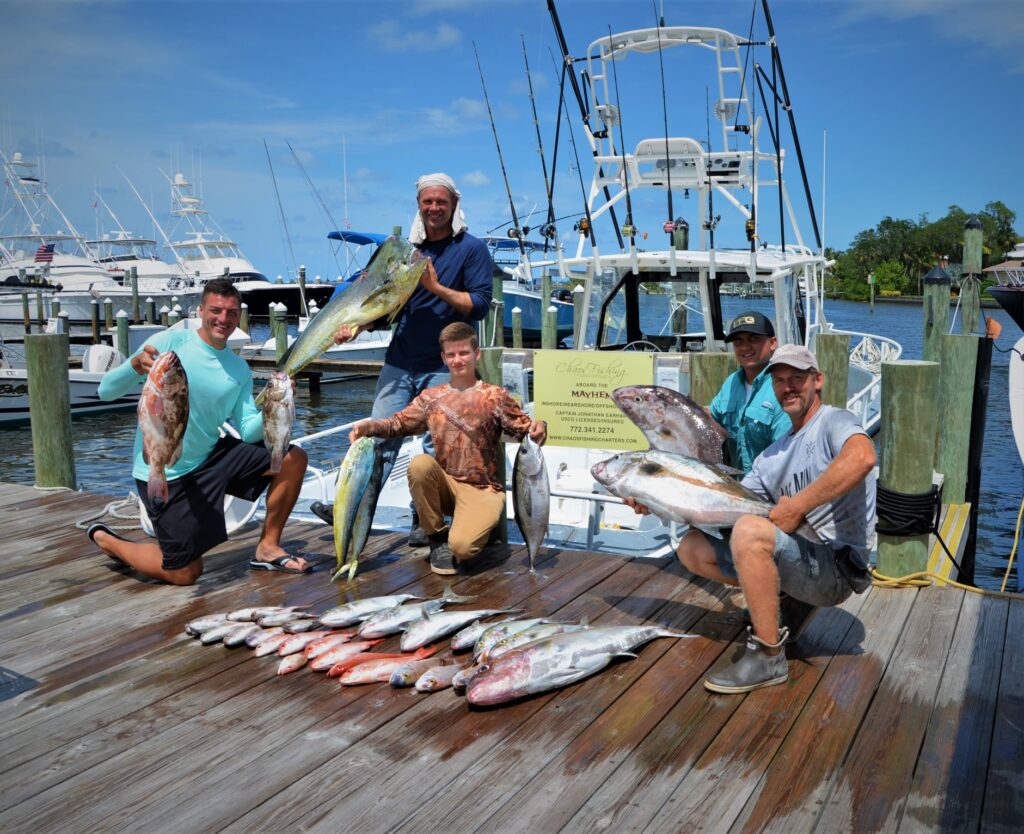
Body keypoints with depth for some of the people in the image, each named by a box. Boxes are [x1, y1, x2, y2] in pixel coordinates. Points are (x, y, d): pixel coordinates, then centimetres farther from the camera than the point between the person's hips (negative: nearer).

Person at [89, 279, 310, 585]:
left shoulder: (239, 369, 2)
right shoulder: (171, 342, -13)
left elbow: (248, 433, -6)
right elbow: (106, 391, -16)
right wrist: (135, 364, -36)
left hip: (211, 456, 5)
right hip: (164, 472, -5)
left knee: (294, 459, -7)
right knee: (185, 574, -1)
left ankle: (268, 548, 6)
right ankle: (107, 540, 25)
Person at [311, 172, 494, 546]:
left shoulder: (471, 249, -2)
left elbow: (479, 305, -10)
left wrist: (436, 287, -17)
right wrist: (355, 326, 0)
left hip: (442, 366, -4)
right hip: (400, 361, 4)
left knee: (436, 445, 3)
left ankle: (425, 519, 13)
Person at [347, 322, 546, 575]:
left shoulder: (495, 396, -2)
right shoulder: (431, 398, 8)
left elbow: (523, 430, -5)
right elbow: (399, 423, 9)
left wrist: (537, 428, -29)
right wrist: (370, 426, -10)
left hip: (482, 489, -3)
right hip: (445, 485, 4)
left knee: (461, 547, -28)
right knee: (419, 464, -30)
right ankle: (437, 537, -8)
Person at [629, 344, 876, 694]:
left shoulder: (833, 421, -7)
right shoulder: (772, 455, 18)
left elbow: (862, 457, -31)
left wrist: (797, 506, -26)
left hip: (838, 564, -8)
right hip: (797, 558, 8)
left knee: (750, 530, -35)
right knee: (691, 548, 7)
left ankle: (769, 658, -21)